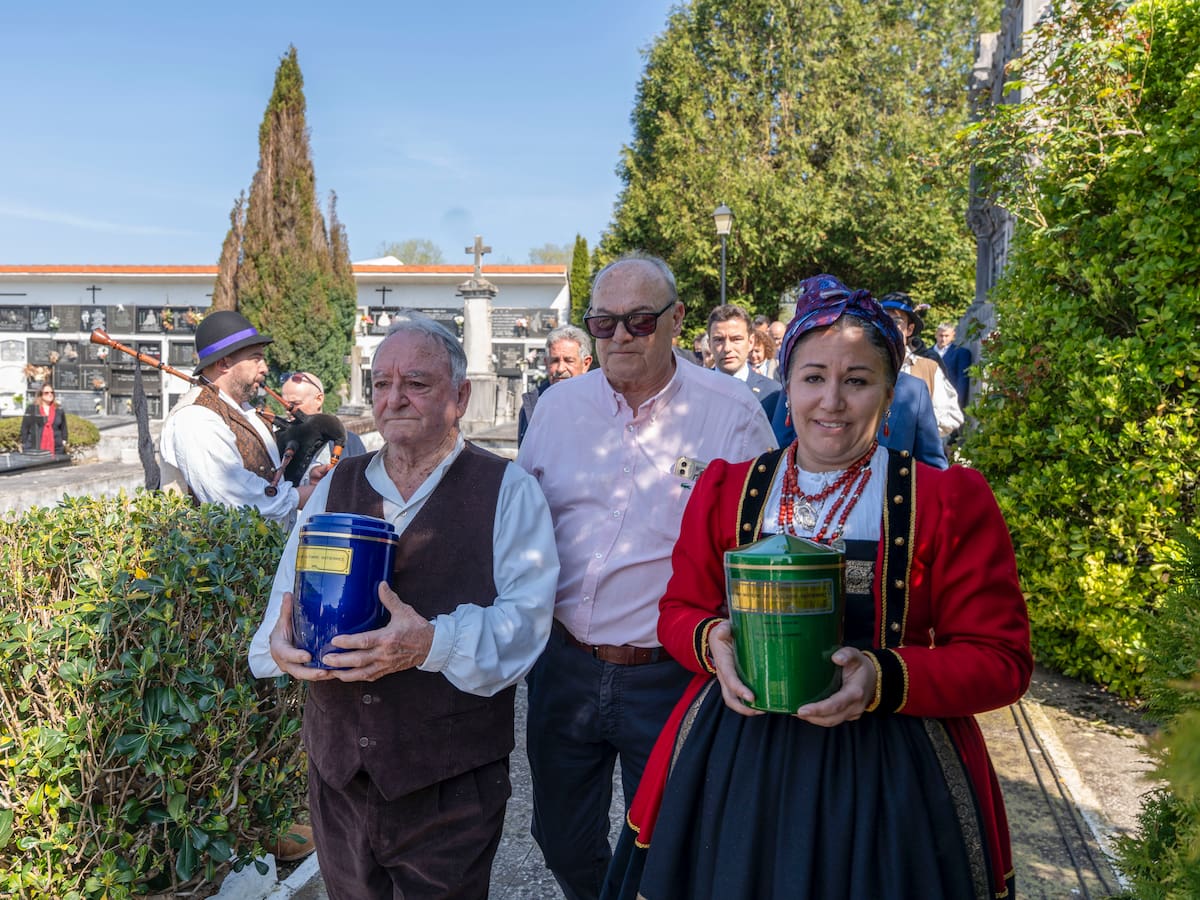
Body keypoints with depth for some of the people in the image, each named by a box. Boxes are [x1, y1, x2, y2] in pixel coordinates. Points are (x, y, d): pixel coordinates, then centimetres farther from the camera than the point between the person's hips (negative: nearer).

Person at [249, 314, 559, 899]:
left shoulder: (507, 492, -4)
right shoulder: (335, 487, 10)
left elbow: (525, 616, -13)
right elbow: (287, 594, 8)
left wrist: (434, 643, -30)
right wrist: (282, 638, -15)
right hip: (339, 775, 4)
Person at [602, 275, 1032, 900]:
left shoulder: (950, 500, -5)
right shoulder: (726, 488, 3)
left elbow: (1000, 659, -5)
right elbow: (680, 609, 11)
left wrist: (886, 679, -21)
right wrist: (712, 641, -12)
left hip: (886, 775, -2)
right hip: (731, 762, 2)